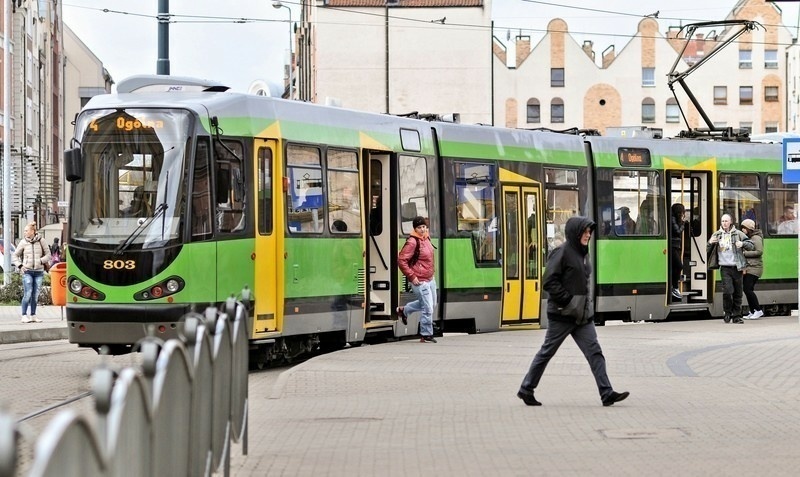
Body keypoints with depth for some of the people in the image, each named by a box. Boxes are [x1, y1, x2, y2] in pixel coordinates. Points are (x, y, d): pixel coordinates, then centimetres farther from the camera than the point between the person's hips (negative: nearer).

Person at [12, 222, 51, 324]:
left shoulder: (40, 241, 2)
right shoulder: (23, 242, 2)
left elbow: (48, 254, 9)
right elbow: (15, 255, 11)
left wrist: (41, 261, -7)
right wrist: (19, 266, -2)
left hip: (39, 271, 1)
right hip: (27, 271, -1)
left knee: (35, 295, 5)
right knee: (27, 294, -10)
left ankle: (33, 315, 12)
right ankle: (24, 316, -6)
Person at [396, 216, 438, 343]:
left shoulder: (426, 238, 7)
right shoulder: (412, 242, -19)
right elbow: (401, 261, -20)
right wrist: (412, 276, -20)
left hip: (430, 279, 9)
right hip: (420, 281, -9)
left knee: (432, 304, 24)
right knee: (428, 309, -5)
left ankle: (404, 310, 40)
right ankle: (426, 335, 9)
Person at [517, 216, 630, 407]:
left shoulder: (581, 253, 13)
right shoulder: (562, 253, -12)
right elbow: (549, 283, -18)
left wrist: (587, 303, 11)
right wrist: (569, 301, -19)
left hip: (583, 315, 7)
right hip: (563, 314, -7)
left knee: (594, 351, -2)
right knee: (547, 352, 4)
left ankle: (607, 393, -7)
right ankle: (526, 389, 16)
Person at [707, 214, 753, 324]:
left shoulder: (738, 234, 4)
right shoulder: (717, 235, 11)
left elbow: (752, 245, 4)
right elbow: (708, 251, 17)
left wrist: (742, 244, -16)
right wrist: (710, 243, -5)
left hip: (736, 267, 0)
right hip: (724, 267, 0)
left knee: (737, 293, 3)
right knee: (727, 291, -14)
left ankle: (736, 316, 13)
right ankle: (728, 312, 7)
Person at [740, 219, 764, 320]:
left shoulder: (756, 238, -9)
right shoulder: (747, 237, 17)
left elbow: (759, 252, -16)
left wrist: (745, 253, -16)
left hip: (754, 268, -9)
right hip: (747, 268, 9)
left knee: (748, 289, -14)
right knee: (747, 289, 7)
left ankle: (758, 310, -5)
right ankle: (752, 312, 12)